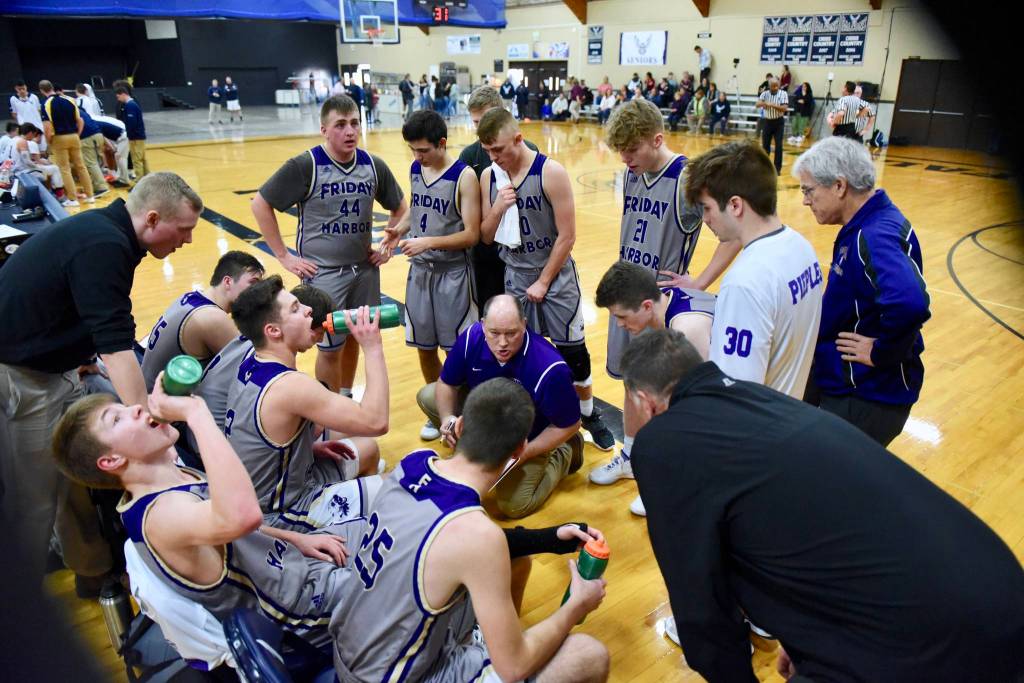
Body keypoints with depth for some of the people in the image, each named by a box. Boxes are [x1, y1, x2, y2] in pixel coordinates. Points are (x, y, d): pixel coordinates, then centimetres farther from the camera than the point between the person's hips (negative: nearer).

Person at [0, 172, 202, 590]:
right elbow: (116, 344, -35)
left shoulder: (102, 230, 4)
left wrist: (75, 354, 17)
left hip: (48, 365, 9)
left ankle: (93, 571, 29)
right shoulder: (103, 246, -26)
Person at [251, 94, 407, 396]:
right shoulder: (305, 166, -13)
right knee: (330, 347, 4)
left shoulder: (374, 166, -1)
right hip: (323, 273, -4)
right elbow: (260, 204, -8)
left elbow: (399, 207, 15)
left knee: (355, 337, 15)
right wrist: (284, 256, -9)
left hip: (364, 269, 4)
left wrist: (388, 245, 6)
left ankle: (347, 400, 36)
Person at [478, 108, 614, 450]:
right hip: (515, 276, 4)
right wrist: (498, 208, -17)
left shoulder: (551, 173, -16)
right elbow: (486, 236, 3)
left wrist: (543, 283, -11)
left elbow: (567, 236, -14)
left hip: (556, 274, -4)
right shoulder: (489, 177, -1)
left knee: (572, 351, 3)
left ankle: (589, 415, 24)